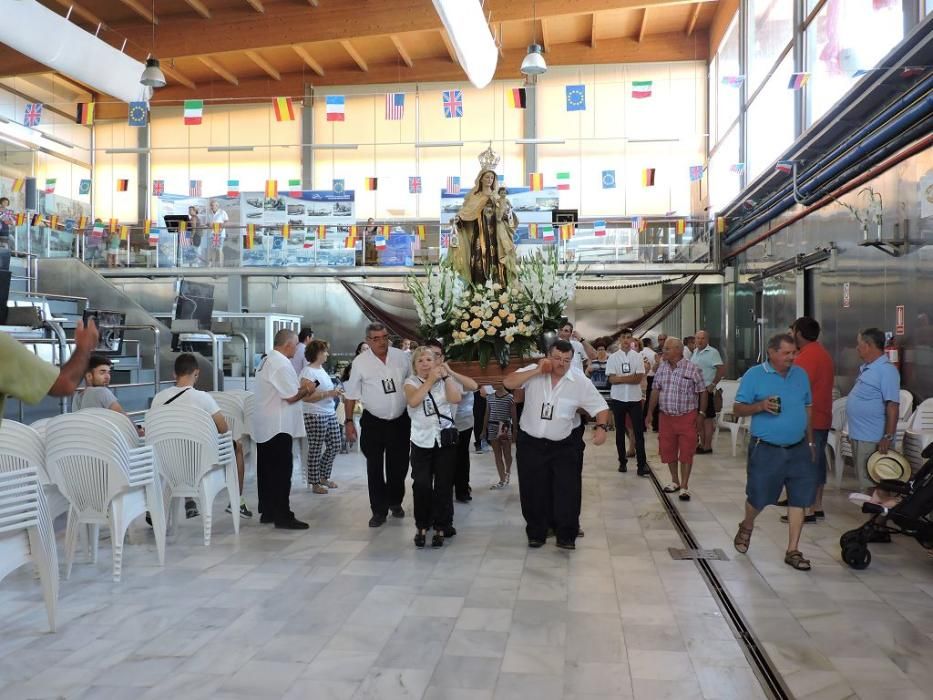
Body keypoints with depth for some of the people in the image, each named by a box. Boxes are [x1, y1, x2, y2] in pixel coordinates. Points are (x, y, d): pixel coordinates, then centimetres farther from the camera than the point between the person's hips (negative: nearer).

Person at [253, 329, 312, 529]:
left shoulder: (266, 361, 15)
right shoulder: (281, 363, -18)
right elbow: (292, 397, -19)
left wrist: (299, 388, 14)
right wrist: (306, 389, -2)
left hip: (264, 427, 10)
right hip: (278, 428, -10)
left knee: (266, 471, 14)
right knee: (281, 473, -5)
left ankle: (267, 512, 22)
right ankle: (283, 516, -2)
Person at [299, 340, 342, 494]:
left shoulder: (321, 369, 14)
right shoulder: (307, 372, -14)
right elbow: (306, 397, -22)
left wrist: (335, 392, 12)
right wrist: (329, 394, -25)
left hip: (330, 413, 9)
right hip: (315, 416, -9)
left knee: (334, 446, 12)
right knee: (316, 450, 0)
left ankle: (323, 476, 28)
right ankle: (315, 483, 11)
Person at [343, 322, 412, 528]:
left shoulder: (401, 357, -2)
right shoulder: (360, 362, -8)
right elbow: (351, 394, -3)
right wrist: (349, 422, -6)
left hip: (400, 420, 2)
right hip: (373, 422, -2)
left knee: (399, 466, 12)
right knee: (375, 469, 4)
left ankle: (395, 502, 34)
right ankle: (379, 510, 15)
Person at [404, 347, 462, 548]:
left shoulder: (445, 380, 5)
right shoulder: (411, 382, 1)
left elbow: (455, 399, -13)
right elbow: (413, 401, -20)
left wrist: (446, 375, -14)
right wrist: (430, 380, -21)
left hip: (445, 439, 1)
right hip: (421, 441, -1)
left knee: (443, 486, 4)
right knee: (421, 485, -7)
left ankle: (440, 528, 15)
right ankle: (421, 526, 10)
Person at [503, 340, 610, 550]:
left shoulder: (580, 382, -7)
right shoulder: (533, 372, -7)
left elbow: (601, 407, -3)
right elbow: (508, 383, -18)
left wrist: (601, 427, -21)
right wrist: (536, 371, -22)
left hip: (563, 446, 0)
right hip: (530, 443, 0)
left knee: (567, 491, -1)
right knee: (534, 491, 9)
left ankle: (566, 536, 13)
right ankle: (536, 534, 24)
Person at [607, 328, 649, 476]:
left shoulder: (638, 357, 2)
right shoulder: (613, 357, 0)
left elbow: (639, 378, -8)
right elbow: (612, 379, -9)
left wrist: (620, 378, -14)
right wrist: (631, 378, -14)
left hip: (635, 398, 0)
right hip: (618, 399, 0)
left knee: (639, 432, -3)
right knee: (620, 432, 9)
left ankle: (642, 464, -2)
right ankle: (622, 461, 19)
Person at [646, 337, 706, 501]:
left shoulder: (693, 369, -9)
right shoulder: (661, 369, 5)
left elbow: (703, 392, -4)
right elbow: (656, 391, 10)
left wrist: (701, 414, -6)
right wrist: (650, 412, 8)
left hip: (687, 417, -4)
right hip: (666, 417, 5)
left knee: (686, 452, 0)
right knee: (668, 451, 11)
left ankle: (684, 487, 8)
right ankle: (675, 481, 29)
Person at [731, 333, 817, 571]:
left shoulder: (800, 374, 8)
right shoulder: (754, 375, -7)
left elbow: (807, 409, 16)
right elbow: (738, 409, -6)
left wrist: (810, 442, 16)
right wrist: (760, 406, -23)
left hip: (798, 449, 4)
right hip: (766, 450, -4)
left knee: (799, 499, 2)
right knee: (757, 498, 8)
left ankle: (792, 551, 13)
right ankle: (746, 527, 39)